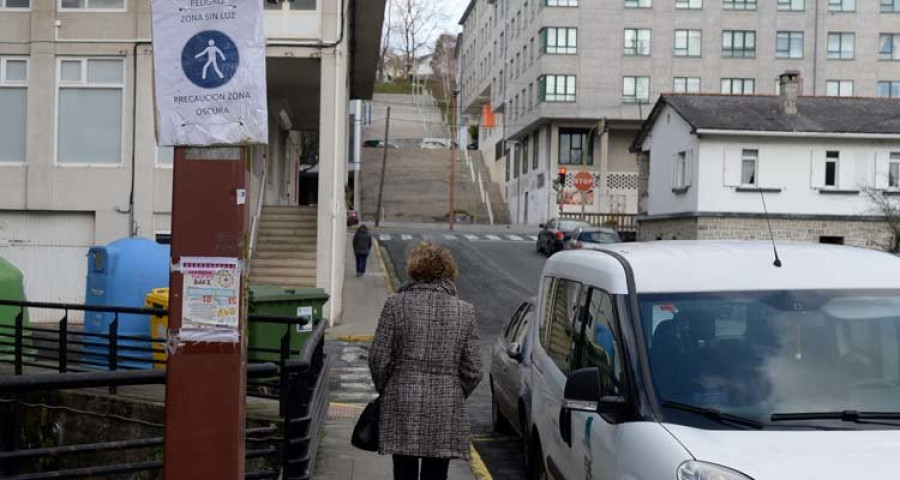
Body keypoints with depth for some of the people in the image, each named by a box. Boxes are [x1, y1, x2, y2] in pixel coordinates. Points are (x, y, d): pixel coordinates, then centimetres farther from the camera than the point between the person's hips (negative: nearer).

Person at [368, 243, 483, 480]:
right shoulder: (464, 311, 1)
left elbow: (379, 358, -4)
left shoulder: (396, 304, -4)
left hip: (402, 406, -1)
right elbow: (472, 370, 2)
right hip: (446, 407, 1)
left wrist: (384, 390, 12)